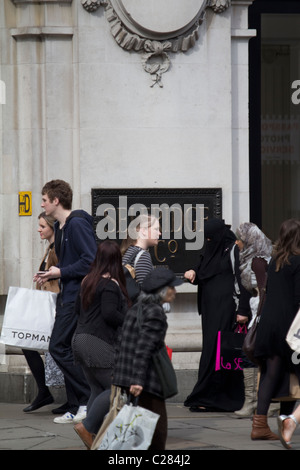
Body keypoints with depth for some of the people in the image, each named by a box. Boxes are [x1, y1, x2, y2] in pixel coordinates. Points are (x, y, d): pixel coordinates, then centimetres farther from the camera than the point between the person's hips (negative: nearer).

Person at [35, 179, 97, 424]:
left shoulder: (77, 224, -15)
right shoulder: (60, 227, 16)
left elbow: (92, 259, -22)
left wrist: (62, 272, -17)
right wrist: (51, 275, 9)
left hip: (78, 296, -10)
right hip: (67, 296, 10)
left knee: (58, 347, -13)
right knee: (66, 351, 8)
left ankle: (89, 399, -9)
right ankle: (76, 408, 11)